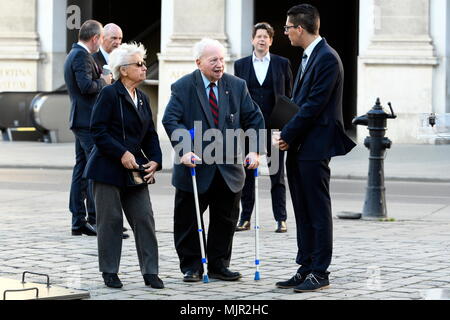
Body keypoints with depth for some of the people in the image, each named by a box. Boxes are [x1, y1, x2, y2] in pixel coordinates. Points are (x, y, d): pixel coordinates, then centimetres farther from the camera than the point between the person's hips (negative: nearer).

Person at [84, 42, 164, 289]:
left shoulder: (142, 99, 13)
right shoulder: (109, 94, -8)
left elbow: (150, 135, 16)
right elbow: (97, 130, -13)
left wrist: (155, 160, 0)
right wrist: (122, 154, -19)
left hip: (135, 170, 6)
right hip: (109, 168, -6)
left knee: (144, 218, 1)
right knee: (110, 220, 0)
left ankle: (150, 272, 5)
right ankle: (109, 272, 11)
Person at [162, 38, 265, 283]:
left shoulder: (237, 86, 4)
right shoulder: (183, 87, -5)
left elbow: (253, 119, 5)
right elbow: (171, 120, -13)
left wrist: (255, 150, -8)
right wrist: (184, 150, -27)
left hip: (229, 168, 3)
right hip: (195, 166, -3)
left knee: (226, 220, 9)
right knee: (188, 221, 4)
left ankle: (219, 265, 21)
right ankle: (191, 267, 16)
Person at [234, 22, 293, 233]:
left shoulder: (282, 64, 6)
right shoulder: (241, 65, 9)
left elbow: (288, 96, 6)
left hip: (274, 126, -1)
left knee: (277, 174, 1)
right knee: (247, 174, 5)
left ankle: (281, 219, 4)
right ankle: (245, 218, 12)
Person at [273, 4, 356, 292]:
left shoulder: (327, 58, -13)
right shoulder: (308, 57, 16)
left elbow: (314, 105, -18)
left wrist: (287, 135, -13)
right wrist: (286, 135, 4)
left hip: (314, 149, -9)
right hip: (297, 149, 9)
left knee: (318, 212, -3)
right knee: (303, 213, 11)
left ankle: (320, 273, 2)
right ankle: (305, 269, 17)